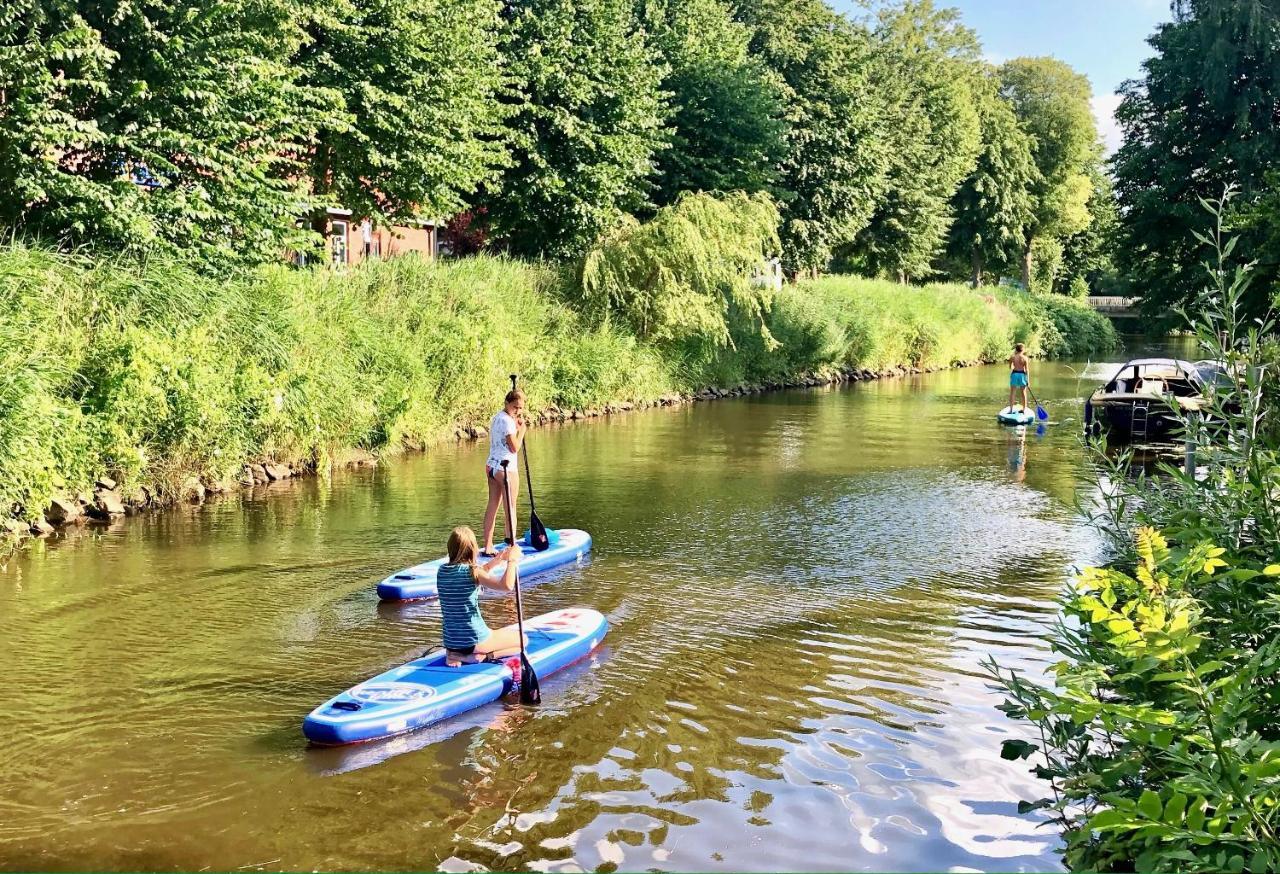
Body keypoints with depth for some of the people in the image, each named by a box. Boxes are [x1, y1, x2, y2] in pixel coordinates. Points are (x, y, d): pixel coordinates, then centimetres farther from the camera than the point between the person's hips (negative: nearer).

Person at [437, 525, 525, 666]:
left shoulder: (442, 570, 3)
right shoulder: (472, 571, -17)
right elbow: (507, 585, -28)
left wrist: (498, 559, 13)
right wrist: (512, 560, -15)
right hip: (474, 641, -7)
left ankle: (456, 655, 8)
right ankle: (479, 657, -8)